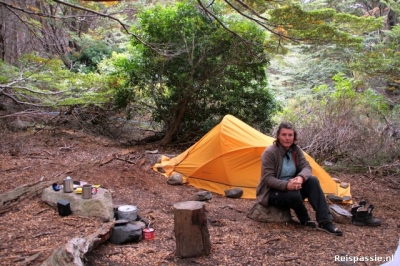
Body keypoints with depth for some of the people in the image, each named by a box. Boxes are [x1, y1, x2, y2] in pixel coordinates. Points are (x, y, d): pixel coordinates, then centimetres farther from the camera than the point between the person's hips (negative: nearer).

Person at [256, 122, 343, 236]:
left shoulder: (296, 150, 1)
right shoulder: (270, 152, -20)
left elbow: (306, 167, -8)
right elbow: (268, 179, -23)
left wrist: (301, 177, -32)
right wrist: (286, 185, -39)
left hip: (290, 187, 6)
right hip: (272, 192, -6)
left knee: (312, 181, -19)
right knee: (293, 194, -36)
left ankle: (325, 222, -19)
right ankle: (305, 220, -4)